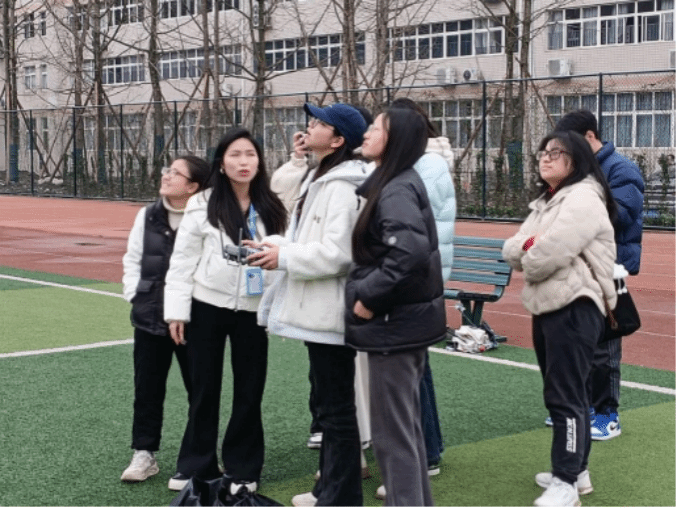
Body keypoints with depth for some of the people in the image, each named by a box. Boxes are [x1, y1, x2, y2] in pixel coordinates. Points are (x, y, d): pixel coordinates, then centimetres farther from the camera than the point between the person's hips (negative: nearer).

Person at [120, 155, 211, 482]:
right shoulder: (148, 216, 4)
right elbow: (132, 259, 13)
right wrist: (134, 294, 3)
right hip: (150, 318, 5)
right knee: (147, 388, 11)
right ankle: (144, 453, 21)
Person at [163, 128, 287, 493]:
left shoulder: (271, 209, 2)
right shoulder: (202, 205, -4)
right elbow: (183, 259, -3)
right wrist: (176, 310, -7)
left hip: (253, 311, 2)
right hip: (207, 307, -1)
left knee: (249, 391, 8)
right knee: (204, 389, 9)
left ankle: (242, 468, 21)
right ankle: (196, 465, 22)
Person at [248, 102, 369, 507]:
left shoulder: (342, 186, -18)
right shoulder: (322, 179, 16)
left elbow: (336, 253, -26)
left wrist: (283, 257, -17)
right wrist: (275, 245, 4)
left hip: (330, 312, -11)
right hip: (318, 310, 11)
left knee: (337, 407, -2)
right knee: (328, 403, 19)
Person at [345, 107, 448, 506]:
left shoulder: (397, 191, -17)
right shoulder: (398, 184, 12)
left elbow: (410, 252, -32)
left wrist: (367, 297, -22)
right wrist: (370, 294, 9)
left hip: (394, 323, -10)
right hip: (407, 319, 10)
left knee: (392, 433, -2)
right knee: (406, 426, 18)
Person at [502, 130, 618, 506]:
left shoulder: (583, 199, -14)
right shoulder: (545, 202, 19)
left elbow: (544, 257, -23)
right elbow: (511, 250, 10)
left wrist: (528, 255, -1)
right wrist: (528, 244, -11)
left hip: (574, 309, -10)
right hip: (547, 308, 10)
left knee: (566, 396, -8)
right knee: (566, 392, 17)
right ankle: (574, 468, 27)